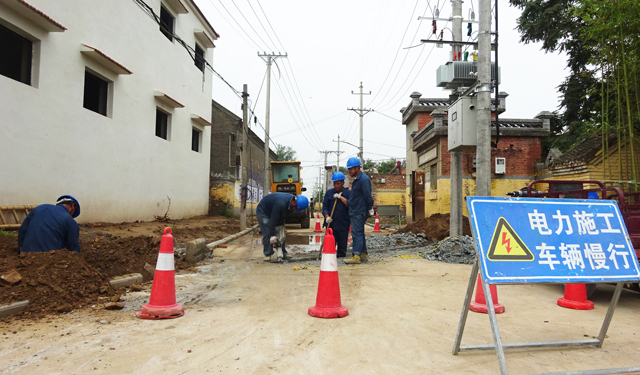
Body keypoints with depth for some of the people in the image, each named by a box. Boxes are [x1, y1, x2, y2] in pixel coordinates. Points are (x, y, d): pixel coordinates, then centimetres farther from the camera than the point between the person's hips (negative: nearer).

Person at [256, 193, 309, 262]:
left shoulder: (292, 199, -17)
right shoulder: (281, 204, -42)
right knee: (267, 233, -17)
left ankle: (283, 253, 6)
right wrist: (272, 236, -36)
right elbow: (273, 220, -38)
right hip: (263, 211, -8)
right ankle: (268, 255, -12)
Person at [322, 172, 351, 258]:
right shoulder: (329, 193, 12)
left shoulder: (348, 193, 6)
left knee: (342, 244, 4)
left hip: (343, 224, -1)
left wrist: (340, 197, -12)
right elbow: (325, 206, 6)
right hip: (331, 223, 1)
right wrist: (327, 216, -9)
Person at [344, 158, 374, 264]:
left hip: (359, 212, -10)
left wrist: (370, 209, -14)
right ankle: (364, 255, 19)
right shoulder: (356, 179, 18)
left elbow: (368, 196, -16)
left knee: (357, 233, -12)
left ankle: (356, 256, -12)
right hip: (355, 211, 10)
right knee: (359, 233, 12)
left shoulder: (364, 179, -14)